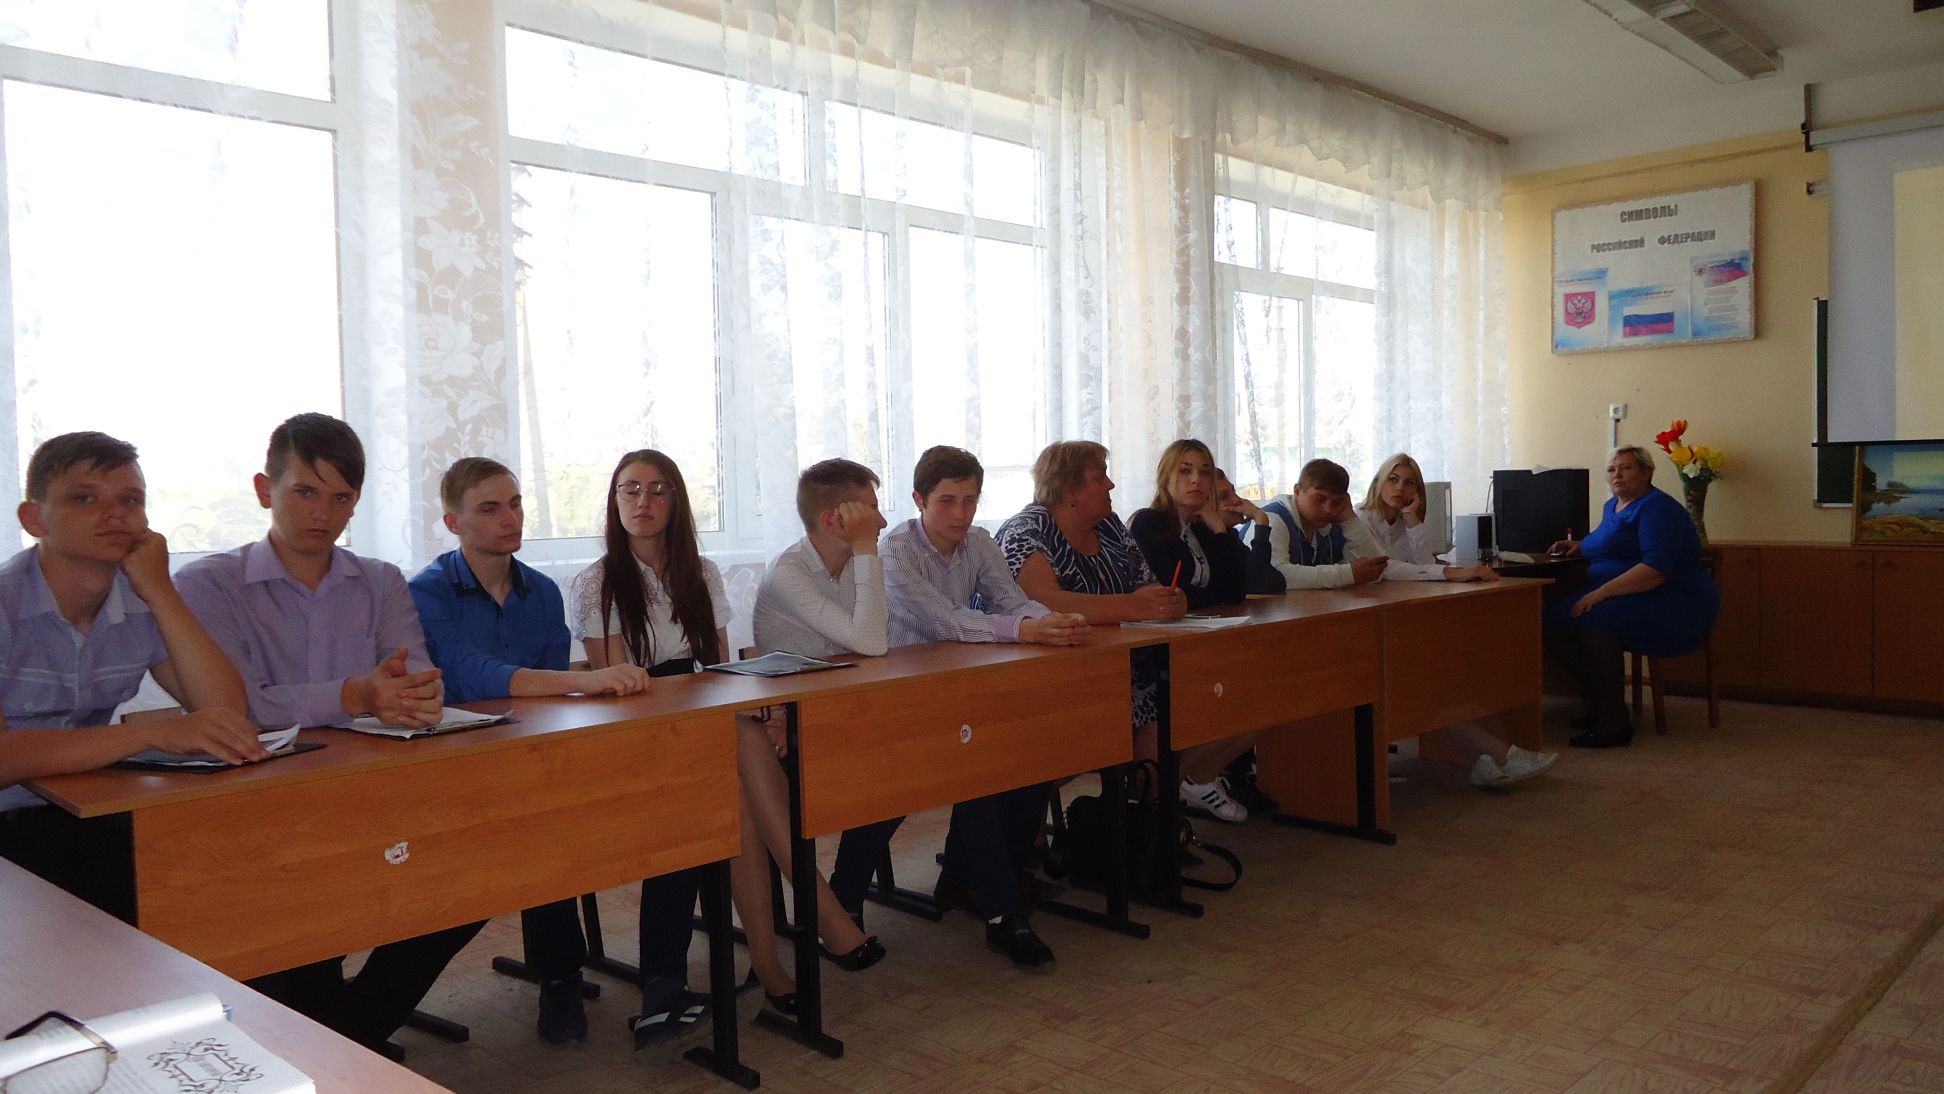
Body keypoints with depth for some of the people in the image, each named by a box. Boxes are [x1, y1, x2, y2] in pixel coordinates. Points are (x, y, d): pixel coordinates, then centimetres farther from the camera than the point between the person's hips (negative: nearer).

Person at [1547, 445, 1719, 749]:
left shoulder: (1657, 508, -12)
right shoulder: (1612, 506, 18)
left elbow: (1656, 569, -26)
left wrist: (1601, 592, -30)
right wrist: (1580, 547, 20)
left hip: (1677, 607, -9)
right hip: (1625, 601, 9)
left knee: (1594, 621, -34)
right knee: (1558, 617, -13)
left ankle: (1614, 724, -26)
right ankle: (1597, 707, -5)